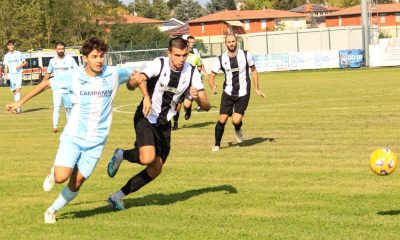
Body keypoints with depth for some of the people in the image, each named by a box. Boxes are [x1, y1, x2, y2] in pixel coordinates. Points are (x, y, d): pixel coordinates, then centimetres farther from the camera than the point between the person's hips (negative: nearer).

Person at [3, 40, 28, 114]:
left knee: (18, 89, -18)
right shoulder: (6, 56, 10)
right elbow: (6, 66, 11)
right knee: (14, 91, 6)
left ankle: (18, 107, -25)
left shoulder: (19, 54, 2)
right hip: (11, 75, 4)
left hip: (18, 74, -4)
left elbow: (25, 62, 8)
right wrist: (6, 75, -4)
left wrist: (21, 65, -12)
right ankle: (17, 107, 15)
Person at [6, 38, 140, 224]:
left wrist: (134, 82, -6)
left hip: (96, 141, 1)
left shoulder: (114, 74, -5)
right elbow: (46, 84, 6)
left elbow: (134, 77, 16)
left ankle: (53, 210, 25)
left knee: (76, 183, 1)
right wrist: (21, 101, 8)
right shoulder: (73, 76, -8)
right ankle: (53, 174, 18)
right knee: (61, 177, -19)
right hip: (73, 136, -1)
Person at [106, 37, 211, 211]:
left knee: (156, 170, 5)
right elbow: (141, 78, -35)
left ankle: (118, 196, 18)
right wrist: (146, 96, -55)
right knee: (148, 158, -28)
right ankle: (121, 155, 5)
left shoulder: (192, 72, -5)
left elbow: (206, 105, -8)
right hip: (145, 118, -5)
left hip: (164, 124, 5)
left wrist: (197, 97, -31)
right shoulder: (160, 64, -15)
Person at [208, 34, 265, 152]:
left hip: (243, 94, -1)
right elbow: (212, 76, 1)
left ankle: (238, 129, 23)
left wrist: (257, 88, 7)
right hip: (228, 93, 1)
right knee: (222, 120, -6)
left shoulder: (245, 55, -6)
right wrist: (213, 87, -18)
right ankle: (217, 145, 15)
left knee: (236, 121, -15)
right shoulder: (221, 59, -5)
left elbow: (253, 70, 8)